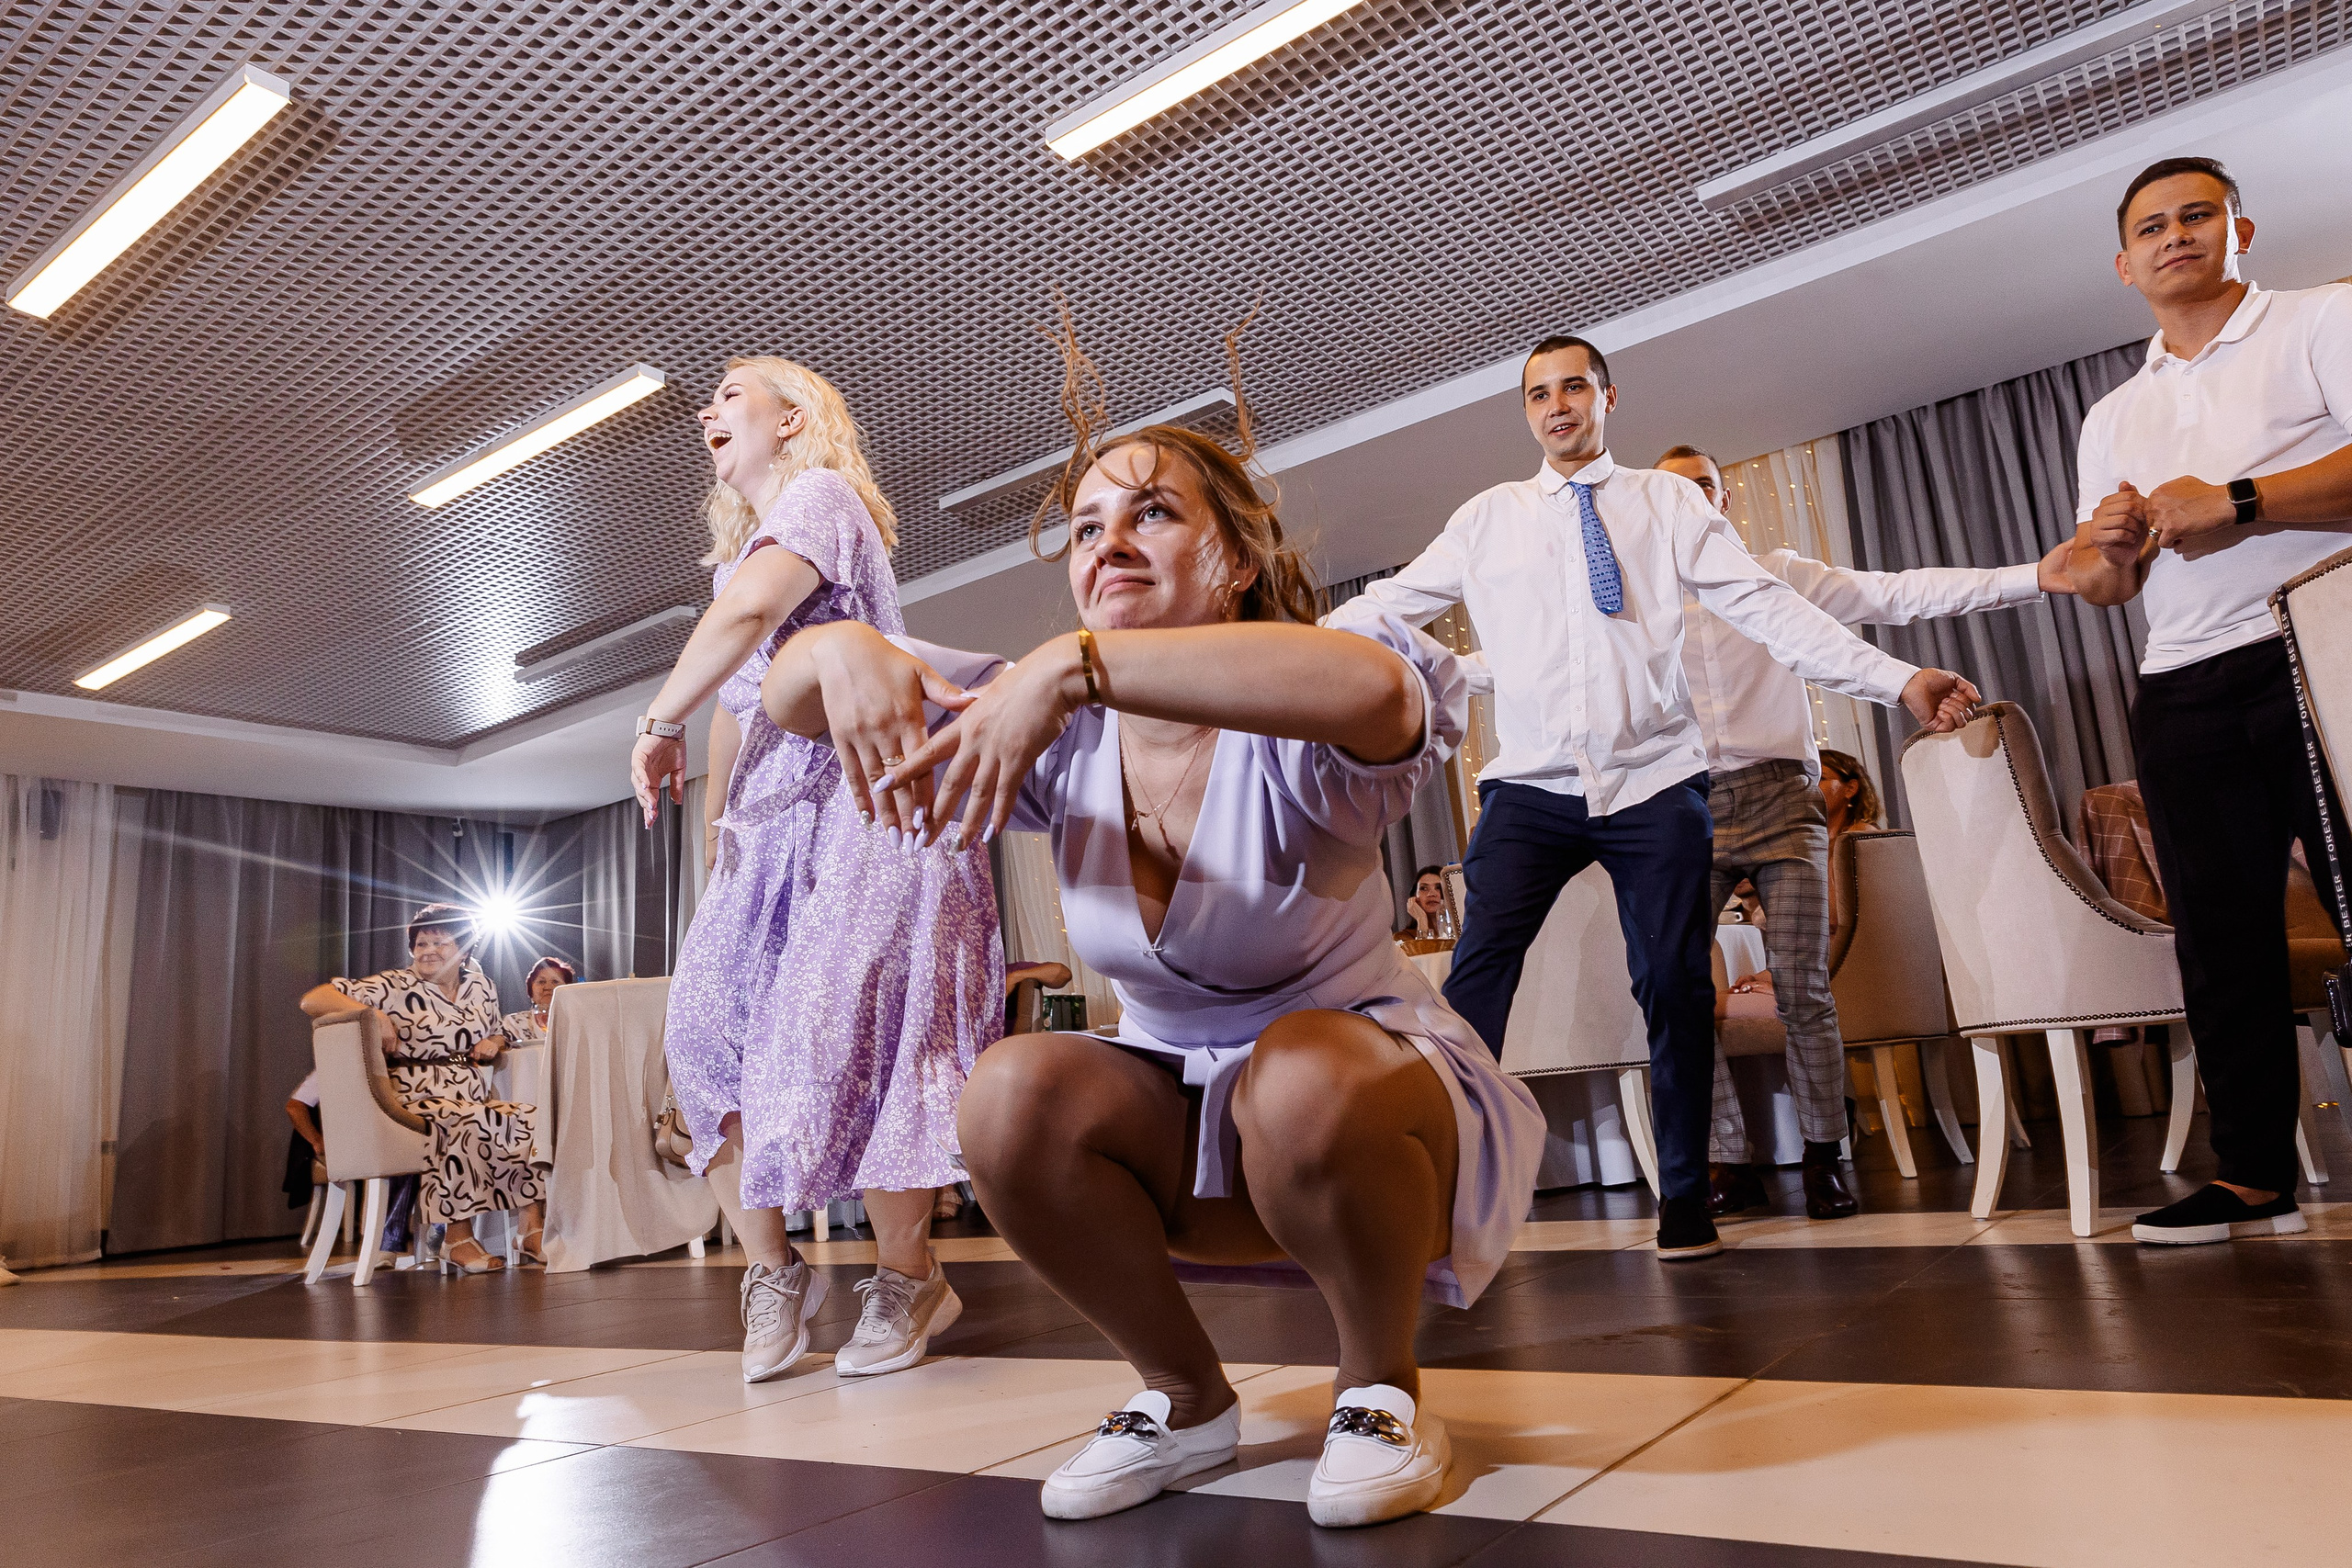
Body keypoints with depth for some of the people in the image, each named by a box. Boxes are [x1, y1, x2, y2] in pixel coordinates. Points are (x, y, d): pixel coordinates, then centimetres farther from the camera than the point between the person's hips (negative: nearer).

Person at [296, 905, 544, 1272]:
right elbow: (313, 1000, -6)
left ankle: (530, 1229, -21)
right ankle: (458, 1239, -24)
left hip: (474, 1099, 5)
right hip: (418, 1101, -5)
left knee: (530, 1118, -25)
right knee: (473, 1124, -36)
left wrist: (493, 1045, 5)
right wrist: (372, 1015, -19)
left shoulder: (481, 987, 15)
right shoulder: (396, 987, 0)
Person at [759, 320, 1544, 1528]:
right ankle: (1185, 1396, 2)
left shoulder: (1288, 743, -22)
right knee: (1012, 1095, -23)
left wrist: (1078, 661, -50)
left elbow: (1369, 683, -48)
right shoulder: (1058, 736, -7)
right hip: (1185, 1123, 4)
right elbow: (789, 692, -8)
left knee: (1299, 1077, -36)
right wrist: (845, 647, -32)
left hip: (1364, 1102, -4)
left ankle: (1382, 1388, -5)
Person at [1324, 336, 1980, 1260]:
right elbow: (1385, 606, 9)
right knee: (1480, 969, -14)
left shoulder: (1669, 502, 10)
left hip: (1654, 785, 0)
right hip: (1530, 786, 0)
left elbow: (1766, 608, 2)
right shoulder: (1486, 519, 13)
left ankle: (1685, 1201, 17)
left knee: (1676, 986, 1)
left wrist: (1899, 681, -8)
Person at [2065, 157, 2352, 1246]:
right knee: (2222, 943, 5)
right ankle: (2252, 1178, 11)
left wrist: (2237, 501, -18)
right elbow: (2098, 585, 18)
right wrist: (2110, 550, -3)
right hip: (2183, 697, 5)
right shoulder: (2113, 418, 22)